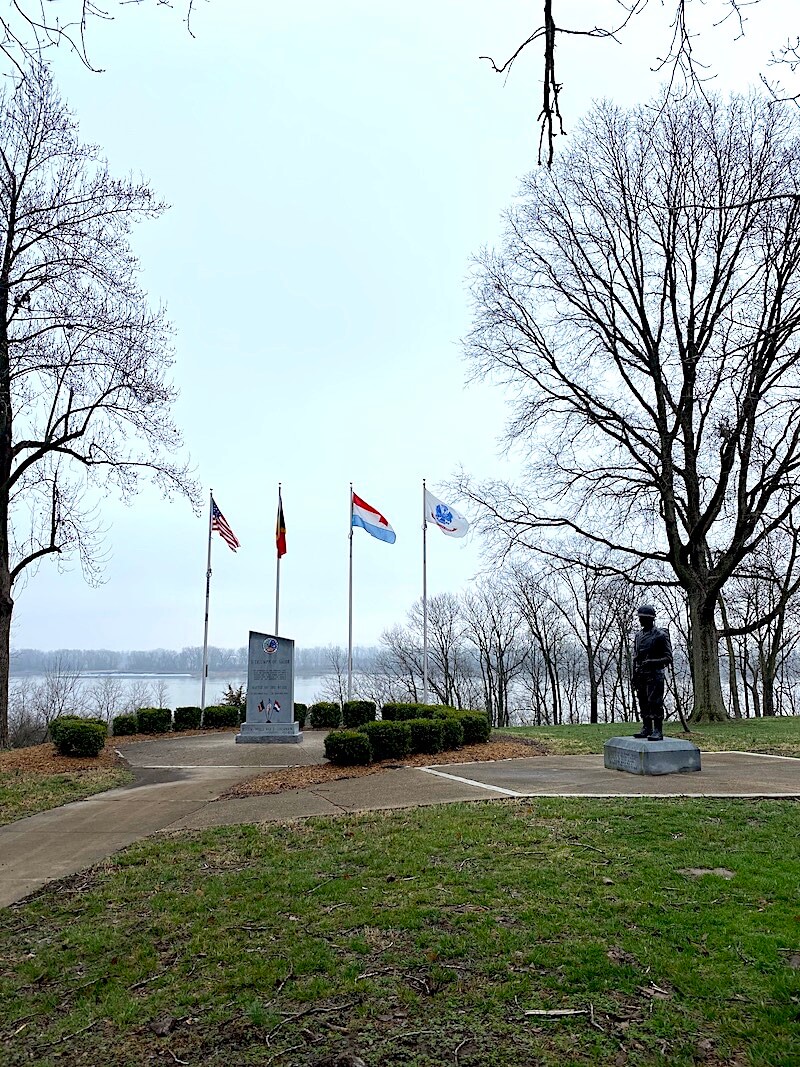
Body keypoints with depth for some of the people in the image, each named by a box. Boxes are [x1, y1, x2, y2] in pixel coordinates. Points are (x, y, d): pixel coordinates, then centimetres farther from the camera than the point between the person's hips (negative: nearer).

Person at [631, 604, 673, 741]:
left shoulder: (660, 635, -7)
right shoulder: (638, 636, 15)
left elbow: (668, 658, -8)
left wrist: (652, 662, -20)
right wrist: (633, 675, 14)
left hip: (654, 674, -7)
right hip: (640, 675, 7)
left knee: (655, 703, -9)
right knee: (643, 703, 9)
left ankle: (658, 732, -6)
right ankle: (646, 729, 17)